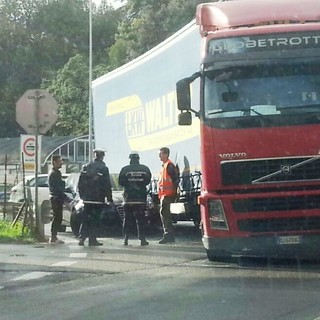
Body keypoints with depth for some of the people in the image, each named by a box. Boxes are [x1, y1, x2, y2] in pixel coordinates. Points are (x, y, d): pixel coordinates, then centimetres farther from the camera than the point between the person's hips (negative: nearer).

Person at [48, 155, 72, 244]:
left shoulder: (54, 173, 19)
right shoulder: (54, 173, -14)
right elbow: (57, 188, -21)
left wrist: (65, 198, 21)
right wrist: (66, 198, -20)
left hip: (56, 199, 10)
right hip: (57, 199, -10)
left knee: (57, 218, 12)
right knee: (57, 218, -8)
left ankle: (53, 237, 15)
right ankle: (54, 237, -6)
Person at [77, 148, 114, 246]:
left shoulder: (86, 167, 5)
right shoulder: (103, 168, -9)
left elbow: (80, 183, 8)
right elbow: (107, 186, -9)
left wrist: (82, 195, 17)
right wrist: (110, 199, -3)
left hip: (87, 199, 4)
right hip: (98, 199, -4)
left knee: (86, 220, 11)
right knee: (95, 220, 2)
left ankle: (82, 238, 5)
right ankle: (92, 239, 2)